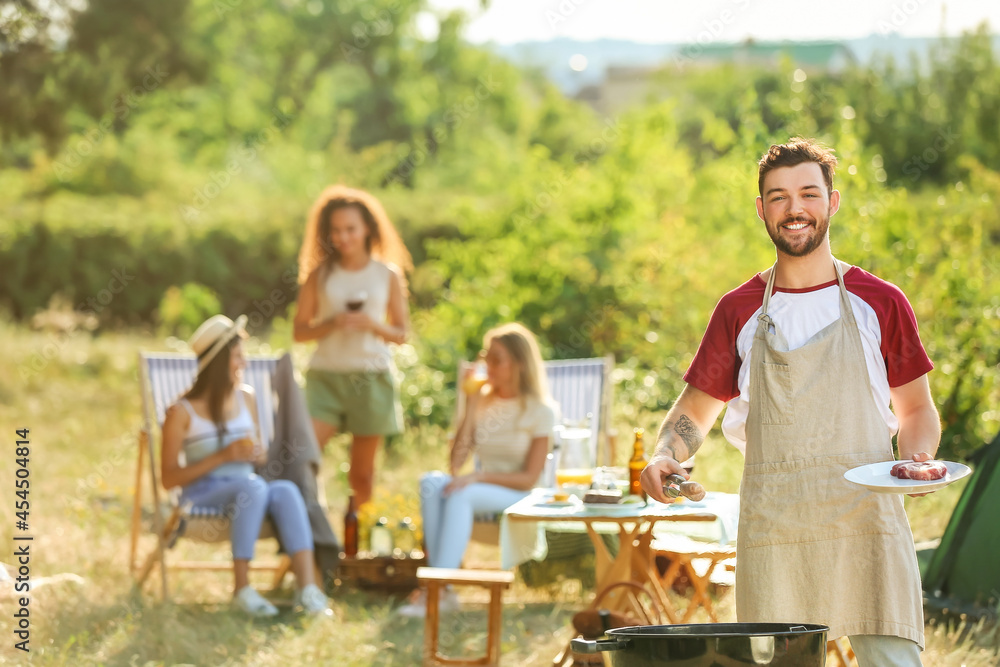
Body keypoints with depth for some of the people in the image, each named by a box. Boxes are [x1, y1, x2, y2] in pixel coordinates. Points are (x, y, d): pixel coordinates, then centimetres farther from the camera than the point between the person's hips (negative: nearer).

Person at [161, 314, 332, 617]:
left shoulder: (246, 398, 14)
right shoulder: (182, 413, -4)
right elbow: (169, 478, -7)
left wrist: (258, 454, -3)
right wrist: (222, 457, -16)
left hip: (245, 488, 5)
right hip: (202, 495, -5)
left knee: (286, 490, -30)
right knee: (252, 486, -37)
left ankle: (307, 589, -42)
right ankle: (242, 590, -33)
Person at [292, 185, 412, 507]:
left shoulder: (388, 275, 4)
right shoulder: (320, 275, 4)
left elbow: (401, 333, 7)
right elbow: (300, 331, 4)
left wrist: (372, 325, -13)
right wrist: (332, 324, -15)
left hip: (372, 379, 0)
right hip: (326, 375, 0)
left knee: (362, 473, 6)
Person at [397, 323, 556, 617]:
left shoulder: (539, 411, -3)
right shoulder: (482, 400, 9)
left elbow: (529, 478, -9)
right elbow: (456, 462, 0)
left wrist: (478, 476, -21)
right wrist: (471, 406, -3)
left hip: (516, 495, -5)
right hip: (480, 490, 5)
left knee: (461, 494, -35)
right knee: (431, 482, -28)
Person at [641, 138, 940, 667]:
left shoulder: (878, 303, 8)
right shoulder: (739, 311, 11)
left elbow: (916, 409, 15)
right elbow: (695, 410, 19)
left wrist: (916, 458, -7)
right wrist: (665, 456, -2)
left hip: (866, 520, -1)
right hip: (772, 527, 1)